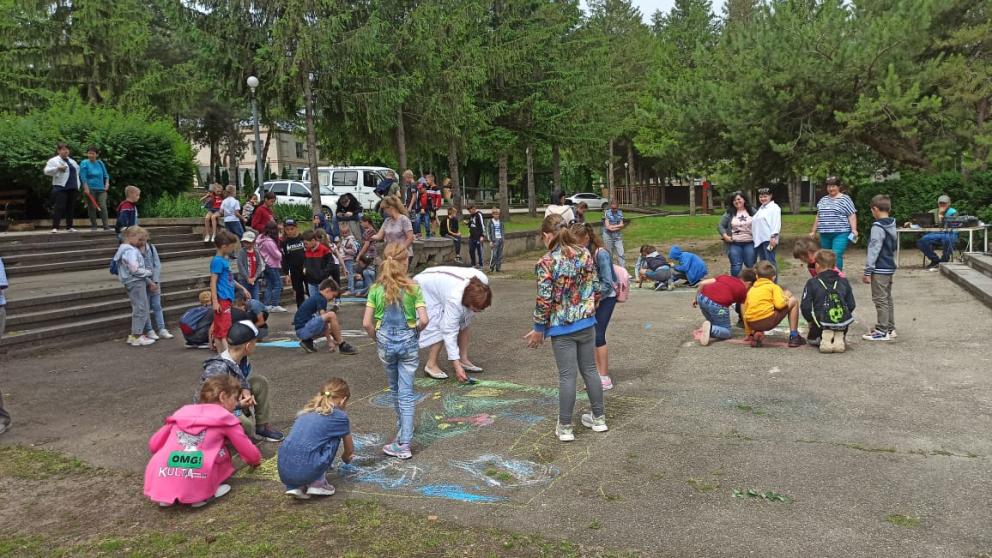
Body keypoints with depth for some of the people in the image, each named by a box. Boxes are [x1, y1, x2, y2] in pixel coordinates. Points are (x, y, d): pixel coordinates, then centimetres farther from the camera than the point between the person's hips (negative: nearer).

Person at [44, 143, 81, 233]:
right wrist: (58, 168, -20)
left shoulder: (72, 161, 20)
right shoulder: (54, 160, 1)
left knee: (70, 208, 8)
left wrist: (77, 184, 22)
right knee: (59, 207, -10)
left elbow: (77, 171, 31)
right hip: (60, 187, -6)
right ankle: (55, 227, -9)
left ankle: (69, 226, 14)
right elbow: (47, 171, -8)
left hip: (72, 188, 6)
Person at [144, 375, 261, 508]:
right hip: (195, 485, -4)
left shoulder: (182, 412, 22)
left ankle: (166, 495, 13)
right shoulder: (226, 418, 12)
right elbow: (250, 453, 19)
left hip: (158, 486, 4)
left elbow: (153, 445, 24)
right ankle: (203, 494, 4)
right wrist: (256, 460, 42)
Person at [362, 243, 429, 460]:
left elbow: (366, 323, -8)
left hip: (385, 342, 2)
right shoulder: (413, 288, -8)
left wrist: (377, 338, 9)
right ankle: (404, 441, 1)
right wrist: (415, 332, 6)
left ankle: (404, 430, 39)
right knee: (407, 392, 3)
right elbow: (424, 320, -14)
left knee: (395, 389, 21)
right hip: (408, 341, -2)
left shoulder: (376, 289, -4)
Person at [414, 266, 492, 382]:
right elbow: (450, 332, -38)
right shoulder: (455, 300, -43)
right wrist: (456, 366, -38)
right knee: (439, 327, -19)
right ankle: (431, 365, -7)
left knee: (463, 324, -1)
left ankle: (463, 359, 7)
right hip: (425, 289, -7)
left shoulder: (483, 282, -27)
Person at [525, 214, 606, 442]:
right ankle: (599, 418, 29)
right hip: (587, 322, 5)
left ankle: (565, 427, 14)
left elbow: (544, 300, -16)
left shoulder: (547, 262, -17)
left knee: (567, 376, 3)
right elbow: (594, 287, 4)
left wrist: (538, 329, -4)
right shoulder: (585, 254, -2)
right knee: (590, 370, 17)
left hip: (562, 328, -5)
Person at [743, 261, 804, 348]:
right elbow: (779, 304, -7)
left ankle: (756, 334, 11)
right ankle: (793, 336, 17)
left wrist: (749, 334, 32)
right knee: (793, 301, 19)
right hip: (768, 321, -4)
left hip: (752, 324, 4)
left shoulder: (751, 289, 23)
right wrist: (786, 298, 18)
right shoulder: (774, 287, 10)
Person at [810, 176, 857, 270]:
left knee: (837, 255, -14)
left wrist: (854, 230, -17)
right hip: (825, 234, 6)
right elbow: (818, 217, 22)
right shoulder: (823, 200, 16)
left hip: (840, 233, -6)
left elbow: (852, 216, -6)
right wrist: (814, 231, 21)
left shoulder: (845, 199, -1)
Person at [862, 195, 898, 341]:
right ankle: (890, 328, 22)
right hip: (890, 268, 9)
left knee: (880, 300, -5)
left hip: (880, 270, -9)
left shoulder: (878, 227, -17)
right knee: (887, 299, 16)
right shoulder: (892, 226, 11)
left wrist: (867, 271, -15)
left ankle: (882, 331, -2)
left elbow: (874, 250, -18)